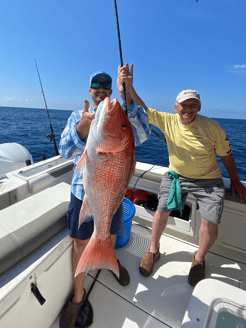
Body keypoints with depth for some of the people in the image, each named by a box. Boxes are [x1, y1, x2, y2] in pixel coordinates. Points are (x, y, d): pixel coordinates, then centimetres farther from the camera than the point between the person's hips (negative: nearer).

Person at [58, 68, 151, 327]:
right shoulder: (78, 116, 0)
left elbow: (141, 136, -19)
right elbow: (66, 151, -15)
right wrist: (83, 126, -34)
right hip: (83, 189, 0)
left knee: (111, 233, 23)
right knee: (80, 243, 10)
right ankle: (78, 296, 37)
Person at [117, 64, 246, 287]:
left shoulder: (212, 127, -12)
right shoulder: (168, 120, -9)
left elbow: (226, 155, -1)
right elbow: (141, 109, -11)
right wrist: (129, 86, -24)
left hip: (208, 180, 0)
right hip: (176, 175, 1)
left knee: (210, 223, -9)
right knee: (162, 210, -5)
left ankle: (199, 260, 24)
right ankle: (153, 251, 24)